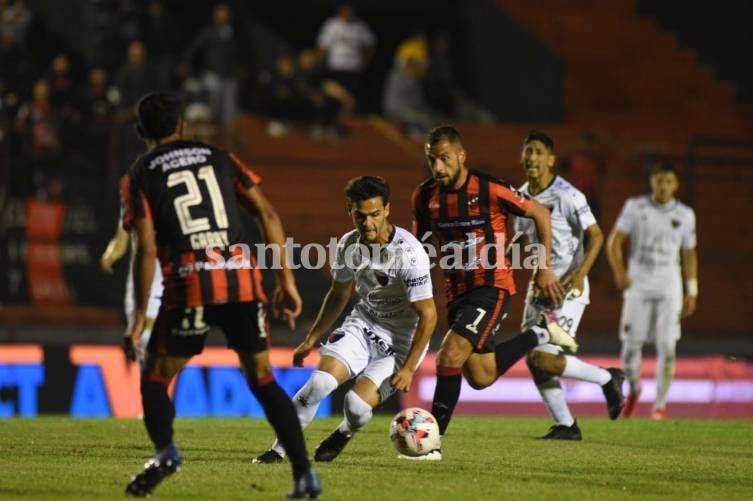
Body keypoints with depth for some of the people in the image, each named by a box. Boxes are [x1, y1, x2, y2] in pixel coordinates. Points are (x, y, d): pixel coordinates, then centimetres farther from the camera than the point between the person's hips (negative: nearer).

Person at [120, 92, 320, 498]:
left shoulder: (139, 176, 7)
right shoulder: (218, 158, 17)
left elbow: (146, 249, -3)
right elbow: (267, 214, 10)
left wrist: (140, 315, 0)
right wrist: (286, 280, 12)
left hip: (190, 287, -3)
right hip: (243, 280, 3)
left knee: (155, 378, 12)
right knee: (262, 378, 14)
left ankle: (165, 450, -16)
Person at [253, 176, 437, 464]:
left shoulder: (409, 253, -25)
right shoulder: (348, 245, -5)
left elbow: (428, 315, -18)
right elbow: (338, 295, 14)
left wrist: (408, 367, -18)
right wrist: (311, 339, 16)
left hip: (401, 342, -4)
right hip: (363, 326, 5)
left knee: (357, 404, -21)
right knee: (320, 381, -20)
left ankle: (344, 434, 15)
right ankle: (279, 449, -6)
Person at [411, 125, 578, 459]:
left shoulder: (489, 190, -15)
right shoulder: (425, 196, 0)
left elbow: (540, 214, -3)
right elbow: (417, 243, 16)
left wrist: (544, 267, -4)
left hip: (491, 287, -7)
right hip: (457, 292, 7)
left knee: (450, 356, -22)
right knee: (480, 378, 12)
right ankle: (540, 335, 37)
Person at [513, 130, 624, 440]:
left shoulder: (566, 195, -13)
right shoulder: (521, 197, 9)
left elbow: (595, 235, -12)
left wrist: (581, 272, -23)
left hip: (568, 287, -7)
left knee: (544, 359, -16)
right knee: (533, 360, 2)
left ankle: (608, 379, 5)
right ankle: (565, 425, 15)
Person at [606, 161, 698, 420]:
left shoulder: (685, 214, 5)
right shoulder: (635, 207, 0)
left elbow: (689, 255, 12)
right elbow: (614, 240, -2)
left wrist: (692, 291, 9)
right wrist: (619, 271, -17)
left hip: (669, 287, 0)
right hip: (638, 284, 0)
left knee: (667, 346, -8)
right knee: (631, 343, 0)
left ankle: (660, 404, -1)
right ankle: (633, 388, 28)